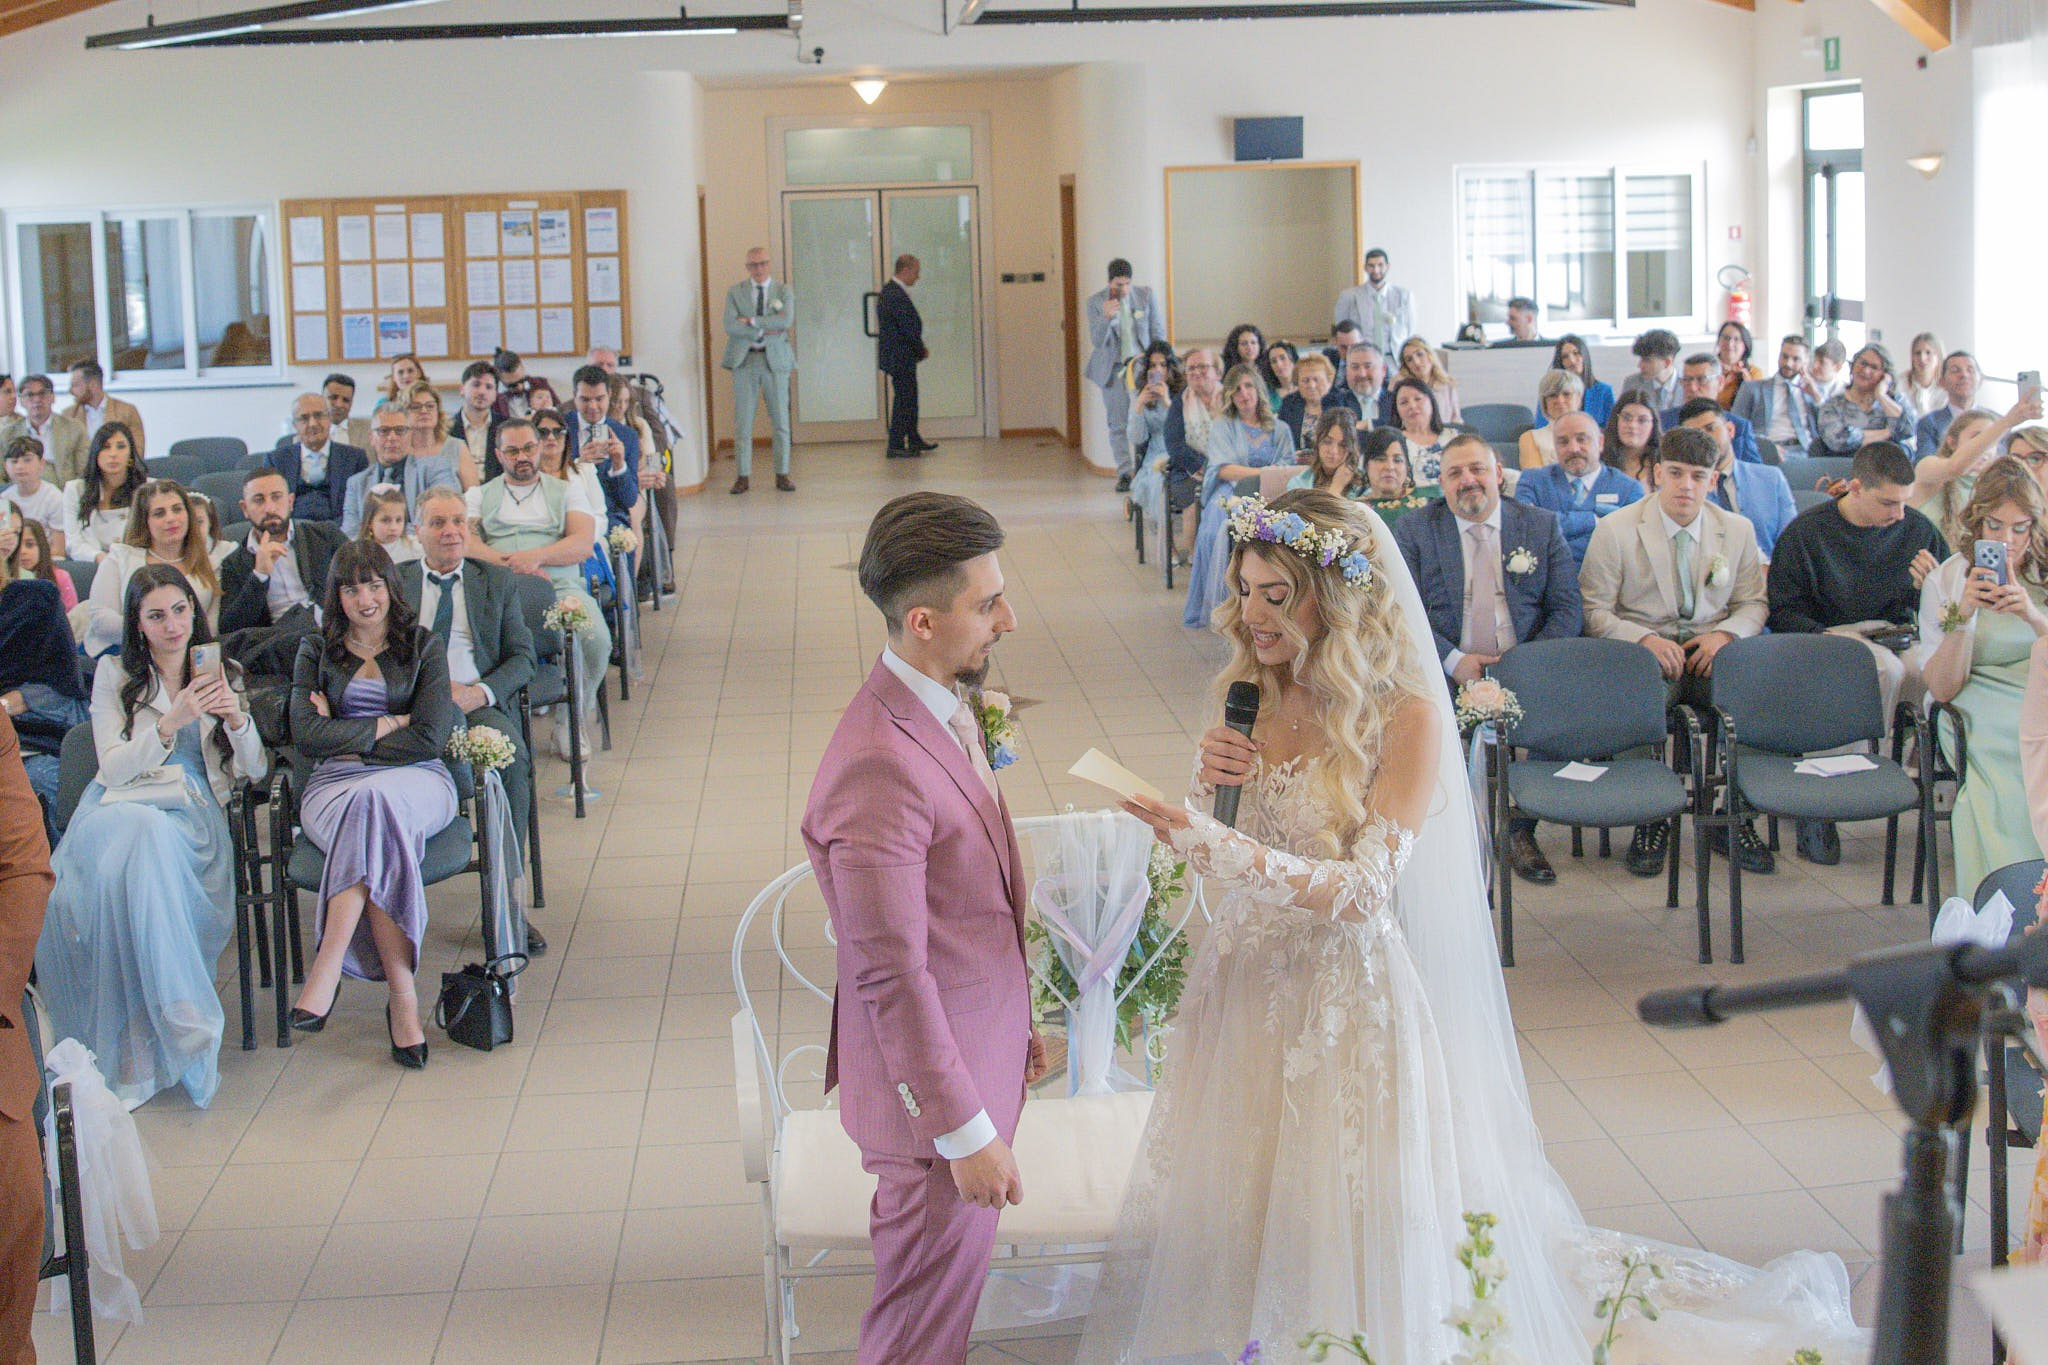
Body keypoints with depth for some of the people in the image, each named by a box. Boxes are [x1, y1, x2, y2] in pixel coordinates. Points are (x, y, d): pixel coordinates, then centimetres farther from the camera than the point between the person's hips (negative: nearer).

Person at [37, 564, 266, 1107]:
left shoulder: (222, 673, 20)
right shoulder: (115, 676, 15)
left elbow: (255, 772, 14)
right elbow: (115, 766, 1)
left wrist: (238, 719, -6)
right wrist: (171, 723, -14)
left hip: (194, 815, 1)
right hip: (118, 810, 0)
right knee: (146, 836, -38)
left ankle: (138, 1045, -36)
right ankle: (179, 1015, -41)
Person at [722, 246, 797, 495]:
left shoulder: (784, 291, 6)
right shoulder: (735, 292, 7)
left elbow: (786, 320, -13)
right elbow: (730, 325, -7)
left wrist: (751, 320, -13)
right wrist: (763, 331, -12)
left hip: (775, 359, 0)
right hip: (744, 360, 0)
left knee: (780, 419, 2)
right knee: (742, 420, -1)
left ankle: (782, 474, 9)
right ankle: (744, 475, 4)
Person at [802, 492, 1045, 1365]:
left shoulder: (945, 706, 3)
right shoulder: (880, 769, -29)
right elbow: (892, 977, -25)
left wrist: (1016, 1025, 21)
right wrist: (968, 1134, -20)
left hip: (977, 1053, 9)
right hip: (933, 1088, -9)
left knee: (944, 1286, 23)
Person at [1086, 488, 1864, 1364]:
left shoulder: (1407, 718, -16)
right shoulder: (1256, 696, 2)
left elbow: (1362, 890, -23)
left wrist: (1213, 841, -33)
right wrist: (1211, 792, -10)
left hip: (1349, 995, -6)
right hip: (1249, 986, 6)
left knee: (1350, 1235, 6)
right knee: (1235, 1223, 16)